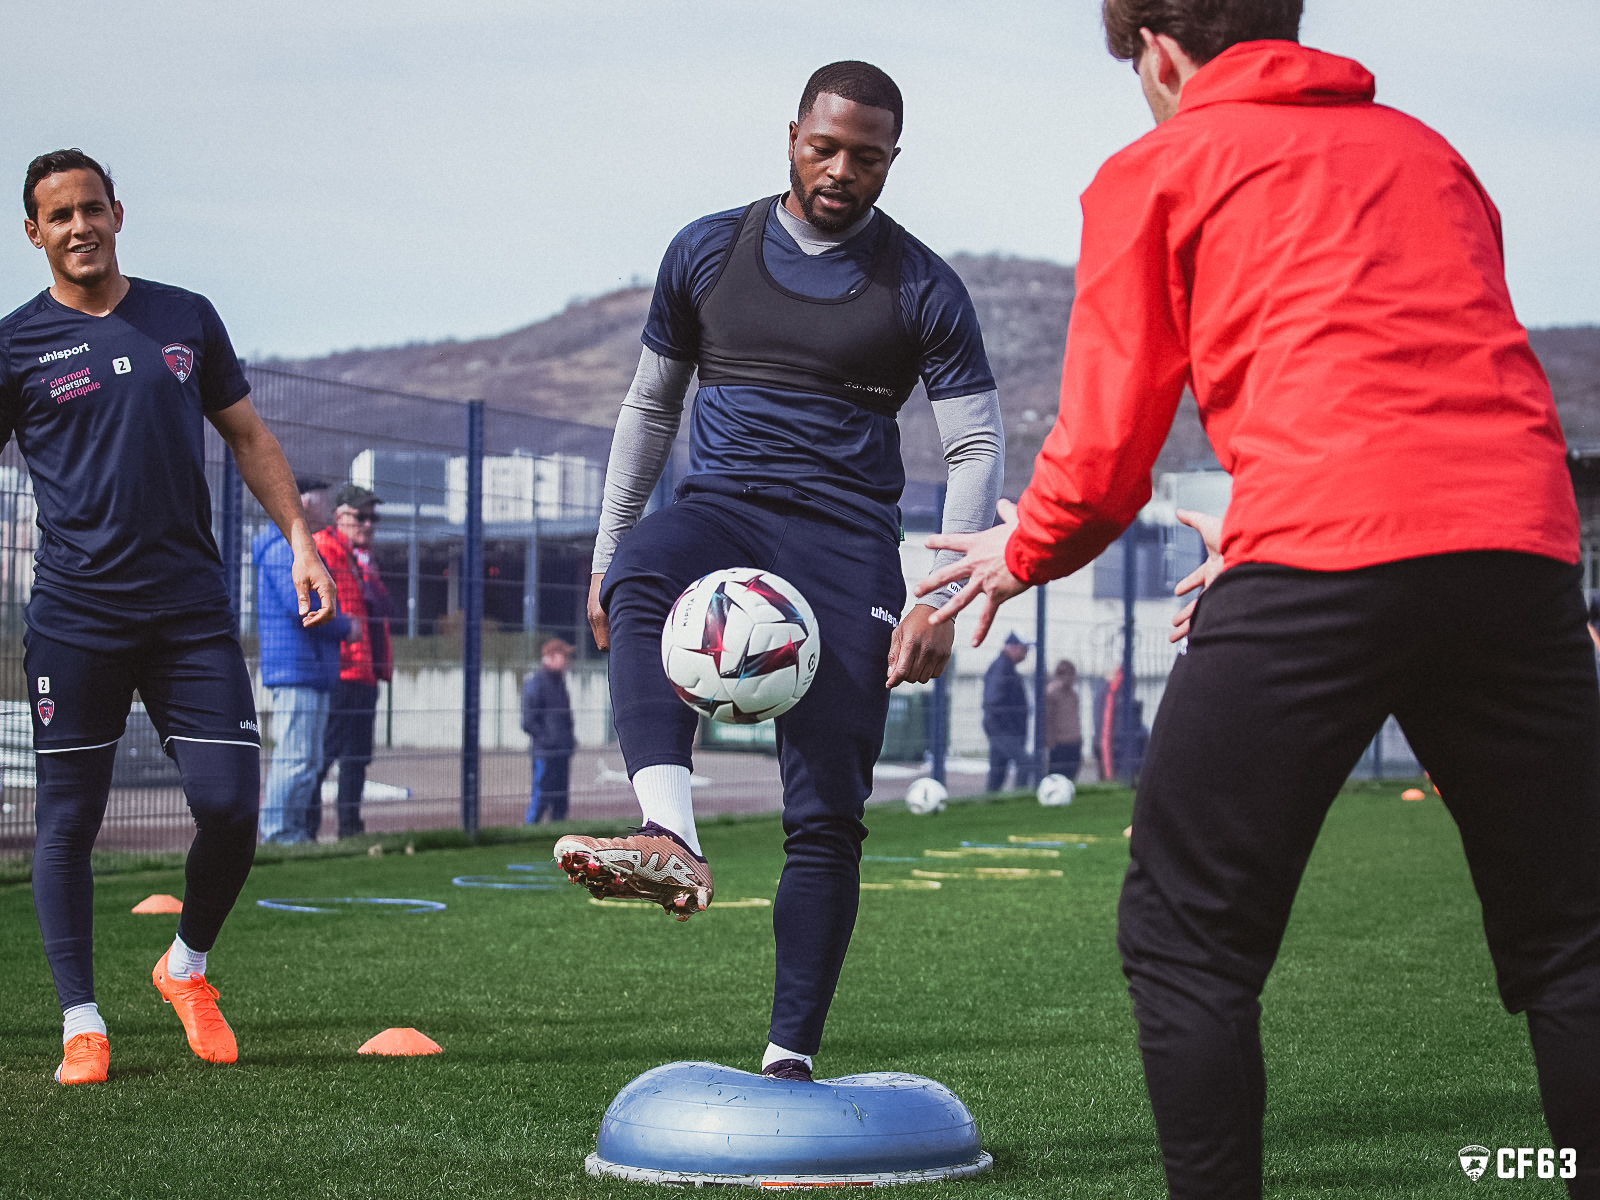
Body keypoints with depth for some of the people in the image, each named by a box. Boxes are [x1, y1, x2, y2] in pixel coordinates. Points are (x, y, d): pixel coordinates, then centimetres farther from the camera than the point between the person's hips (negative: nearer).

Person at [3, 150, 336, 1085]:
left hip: (191, 605, 2)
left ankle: (187, 967, 20)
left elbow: (249, 437, 20)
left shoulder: (187, 320, 12)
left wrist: (301, 539, 10)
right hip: (76, 613, -2)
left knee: (232, 807, -5)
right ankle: (82, 1022, 11)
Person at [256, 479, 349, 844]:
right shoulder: (284, 547, -11)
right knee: (295, 756, -11)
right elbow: (303, 607, -20)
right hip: (295, 667, -11)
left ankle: (296, 829, 16)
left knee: (310, 761, 13)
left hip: (316, 672, 11)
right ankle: (276, 830, -10)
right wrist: (345, 626, -9)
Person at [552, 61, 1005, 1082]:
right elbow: (652, 405, 18)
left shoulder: (923, 290, 3)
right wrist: (609, 553, 15)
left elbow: (978, 448, 3)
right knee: (644, 578, -37)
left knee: (829, 816, -7)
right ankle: (671, 842, -55)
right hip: (720, 510, 1)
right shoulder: (708, 253, 10)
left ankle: (791, 1058, 0)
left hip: (847, 539, -1)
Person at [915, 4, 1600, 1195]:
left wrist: (1019, 557, 30)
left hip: (1324, 558, -5)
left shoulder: (1158, 170, 12)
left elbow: (1104, 454, 10)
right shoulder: (1425, 148, 27)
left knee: (1186, 940, 5)